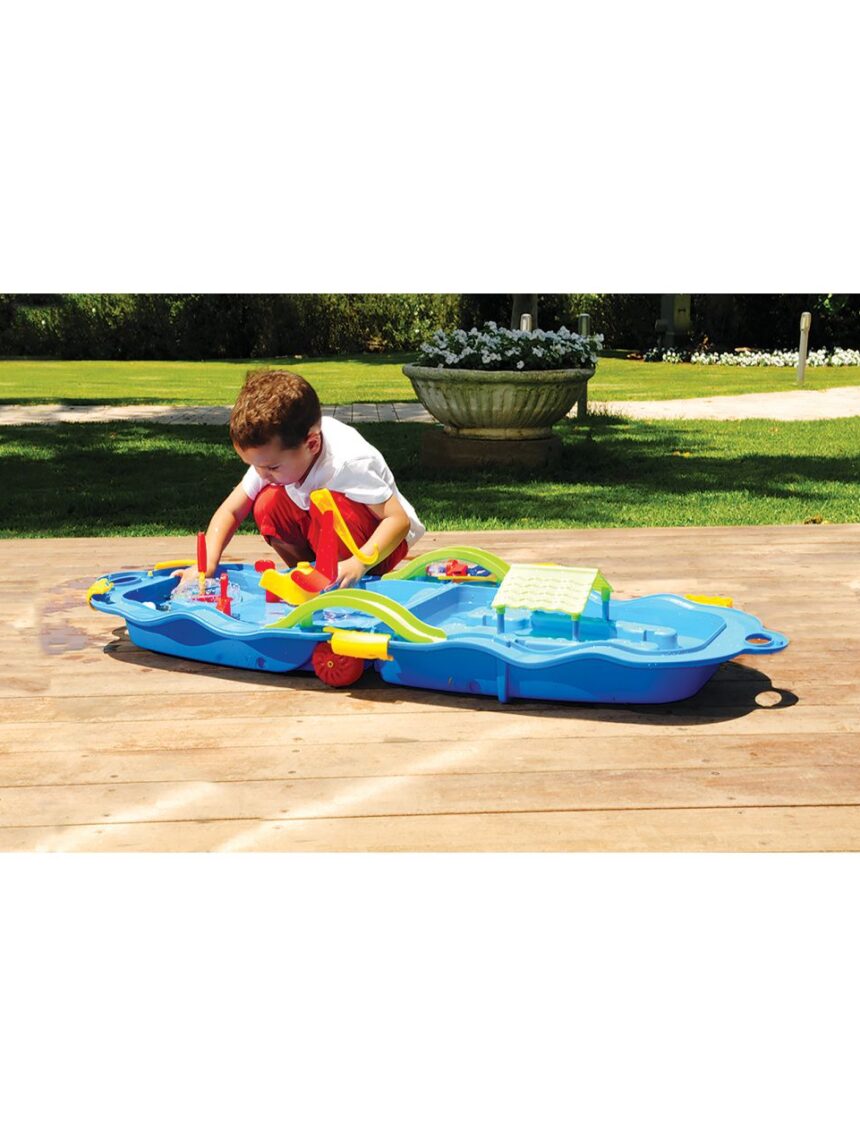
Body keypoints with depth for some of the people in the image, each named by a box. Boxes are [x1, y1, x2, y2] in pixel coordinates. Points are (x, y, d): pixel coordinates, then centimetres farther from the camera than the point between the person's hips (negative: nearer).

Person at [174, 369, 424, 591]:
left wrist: (358, 564, -46)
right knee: (267, 504, -18)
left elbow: (399, 519, -32)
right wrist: (207, 563, -24)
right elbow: (230, 511, -8)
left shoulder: (348, 462, -33)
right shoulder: (270, 454, -14)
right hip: (327, 536, 6)